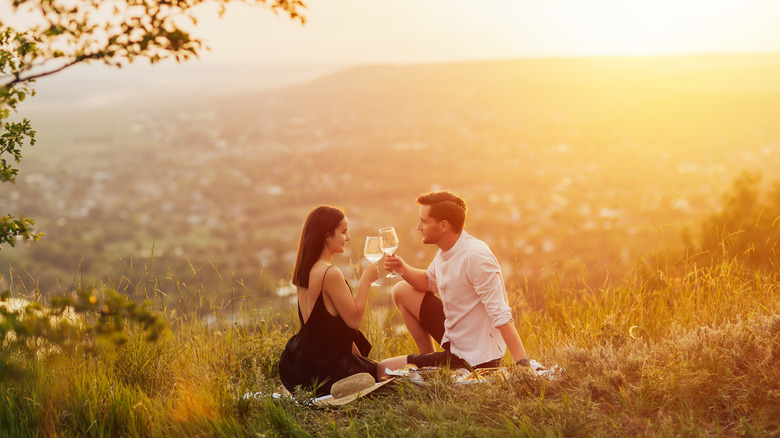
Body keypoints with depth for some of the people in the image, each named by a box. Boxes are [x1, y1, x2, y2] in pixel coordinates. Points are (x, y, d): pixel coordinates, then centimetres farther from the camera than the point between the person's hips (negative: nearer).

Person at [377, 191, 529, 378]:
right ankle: (427, 354, 20)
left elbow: (501, 316, -30)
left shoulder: (475, 257, -27)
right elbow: (428, 282, 21)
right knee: (402, 291, 16)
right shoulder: (446, 250, 1)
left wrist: (523, 364, -36)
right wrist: (403, 269, 1)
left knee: (384, 370, -5)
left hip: (474, 360, -9)